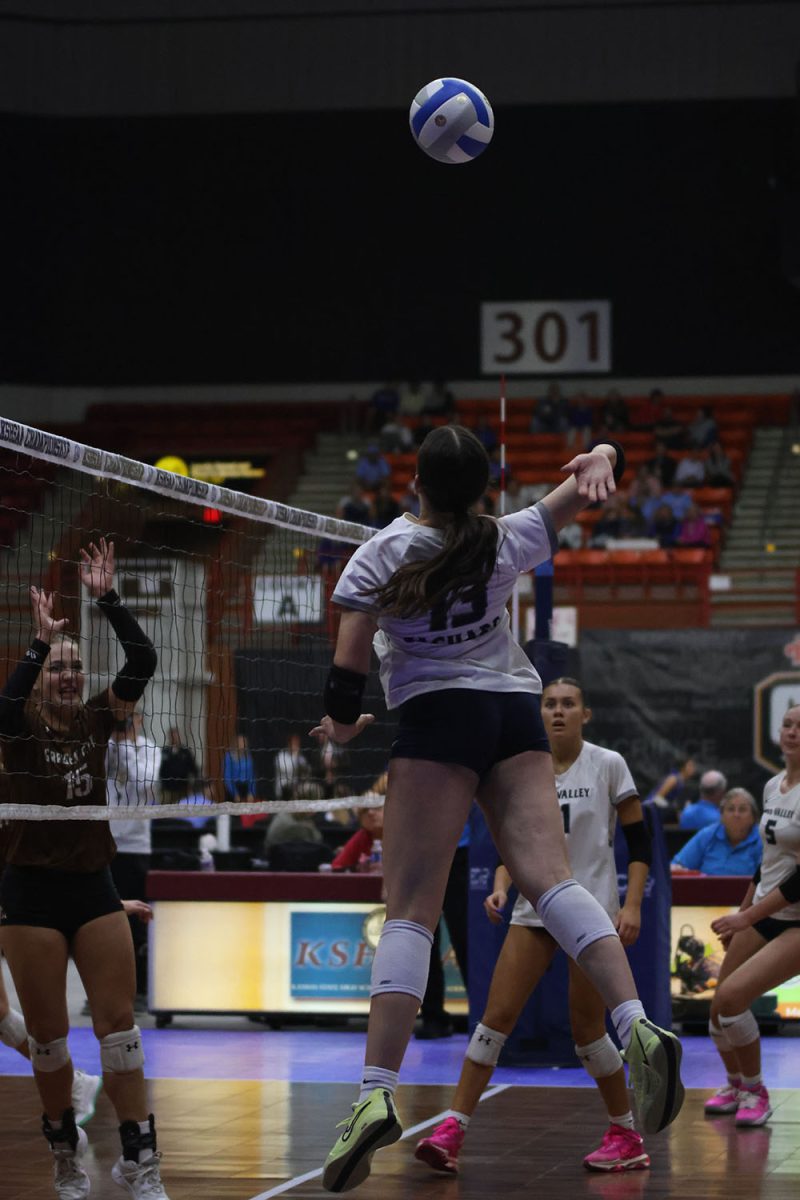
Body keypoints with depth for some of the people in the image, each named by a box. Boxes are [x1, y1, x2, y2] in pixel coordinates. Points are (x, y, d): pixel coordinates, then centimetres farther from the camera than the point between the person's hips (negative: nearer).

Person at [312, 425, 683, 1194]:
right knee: (548, 878, -9)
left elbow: (349, 664, -2)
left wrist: (340, 720, 17)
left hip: (437, 716, -3)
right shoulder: (506, 542, 8)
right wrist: (601, 457, -6)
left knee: (409, 910, -9)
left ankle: (378, 1092, -21)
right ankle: (637, 1024, -31)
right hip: (515, 708, 4)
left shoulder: (382, 554, 0)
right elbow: (586, 488, 17)